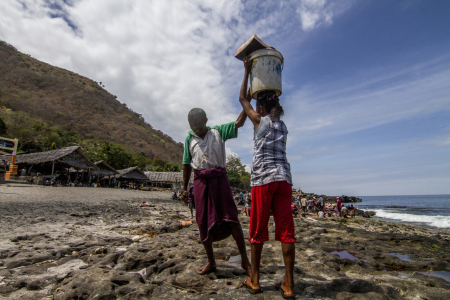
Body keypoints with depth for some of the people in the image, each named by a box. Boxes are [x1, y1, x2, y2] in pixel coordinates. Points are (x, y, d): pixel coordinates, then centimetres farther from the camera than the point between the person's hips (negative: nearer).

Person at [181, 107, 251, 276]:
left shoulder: (218, 132, 6)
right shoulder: (189, 139, 11)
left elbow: (239, 123, 0)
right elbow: (187, 165, 13)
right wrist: (185, 188, 12)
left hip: (219, 178, -2)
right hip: (200, 181, 2)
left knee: (231, 218, -4)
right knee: (204, 222, 6)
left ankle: (244, 260, 10)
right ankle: (211, 262, 22)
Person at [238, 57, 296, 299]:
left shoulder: (259, 120, 2)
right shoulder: (284, 127, 17)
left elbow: (242, 99, 15)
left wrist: (247, 72, 26)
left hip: (263, 179, -5)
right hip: (284, 178, 5)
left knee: (258, 230, 4)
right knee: (286, 230, 5)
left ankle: (254, 280, 17)